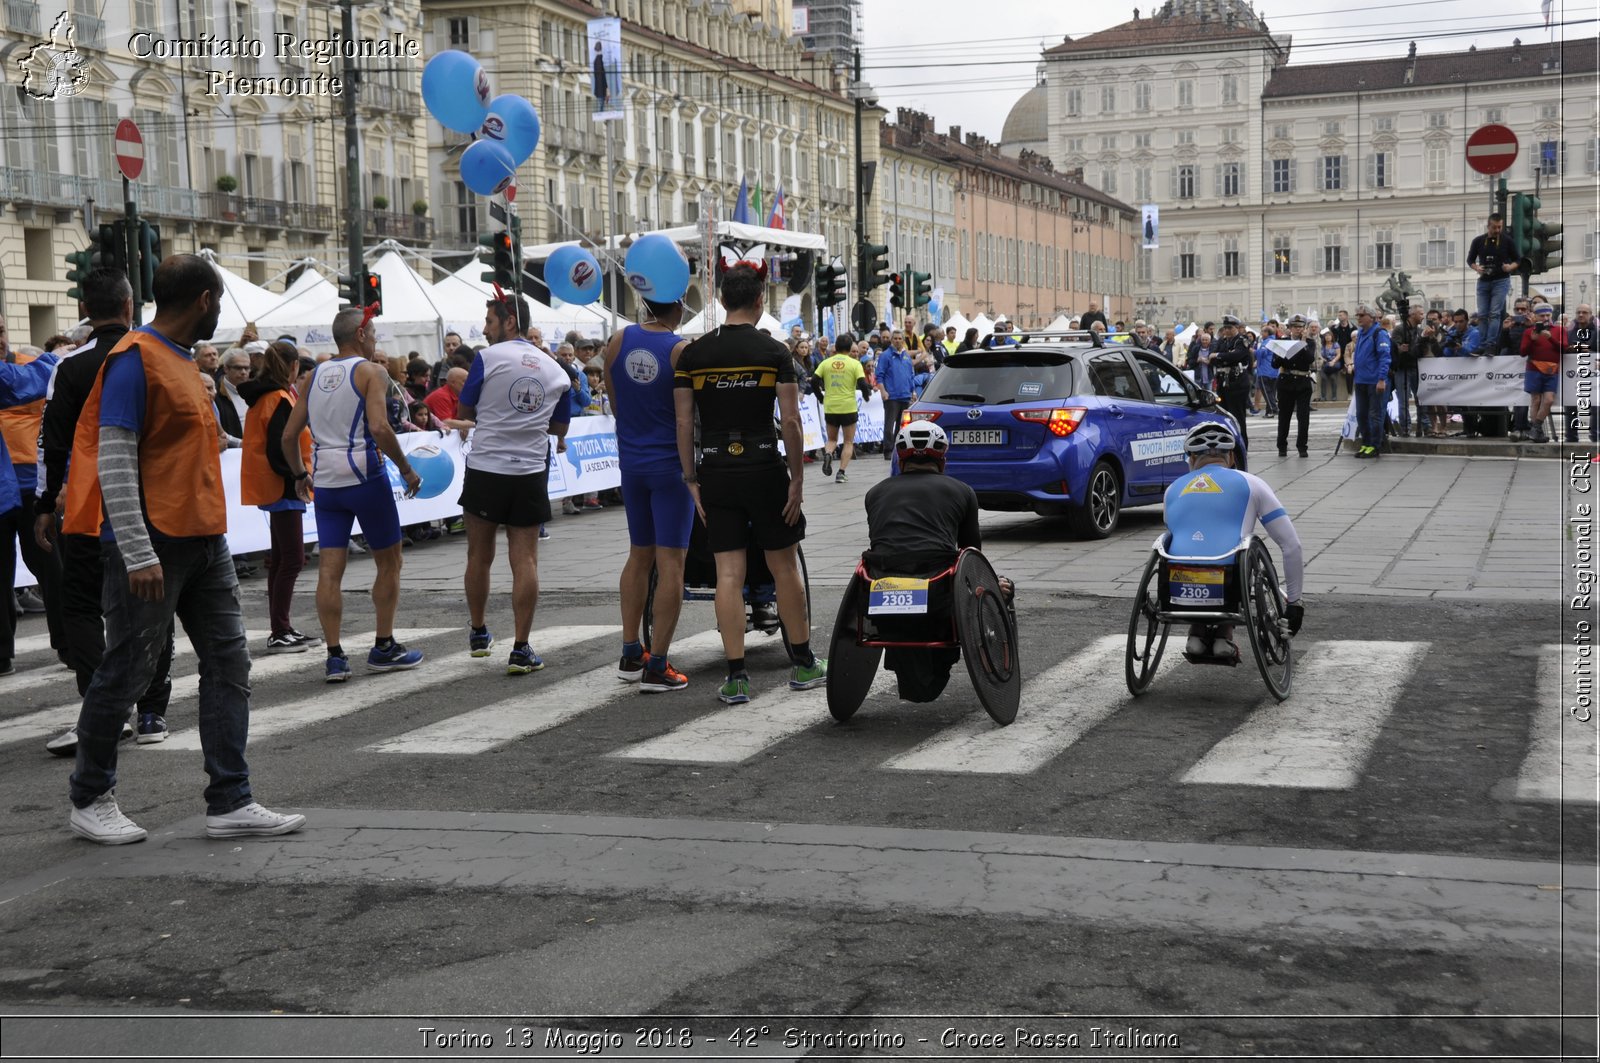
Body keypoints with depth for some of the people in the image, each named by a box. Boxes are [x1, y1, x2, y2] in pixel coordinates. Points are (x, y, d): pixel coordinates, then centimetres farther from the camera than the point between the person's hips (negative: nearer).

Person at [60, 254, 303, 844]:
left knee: (228, 662, 4)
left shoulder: (184, 361, 16)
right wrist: (138, 554, -23)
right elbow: (114, 460, -18)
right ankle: (89, 799, 18)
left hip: (203, 540, 9)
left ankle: (229, 802, 7)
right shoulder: (134, 358, -12)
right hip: (154, 544, -9)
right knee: (127, 672, 2)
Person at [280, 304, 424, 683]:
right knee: (389, 563, 11)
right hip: (364, 477, -5)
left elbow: (289, 434, 11)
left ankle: (334, 656, 1)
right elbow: (379, 428, -20)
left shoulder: (315, 375, 12)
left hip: (325, 481, 5)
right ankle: (384, 648, 14)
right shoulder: (371, 372, -5)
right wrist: (406, 468, -10)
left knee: (330, 570, 4)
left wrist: (299, 475, 25)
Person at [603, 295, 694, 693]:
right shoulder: (683, 351, -14)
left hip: (631, 462, 6)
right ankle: (657, 667, -5)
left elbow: (615, 405, 11)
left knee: (639, 556, 18)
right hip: (670, 463, -6)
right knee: (671, 562, -3)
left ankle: (631, 655, 22)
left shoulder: (618, 341, 1)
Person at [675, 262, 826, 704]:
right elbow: (790, 421, -9)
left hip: (715, 472, 2)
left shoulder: (693, 353, 3)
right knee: (785, 567, 10)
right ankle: (804, 664, 20)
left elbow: (683, 422, 1)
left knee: (728, 574, 3)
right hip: (763, 468, -2)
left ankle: (736, 677, 2)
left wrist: (691, 479, 6)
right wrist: (797, 479, -2)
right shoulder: (774, 353, -5)